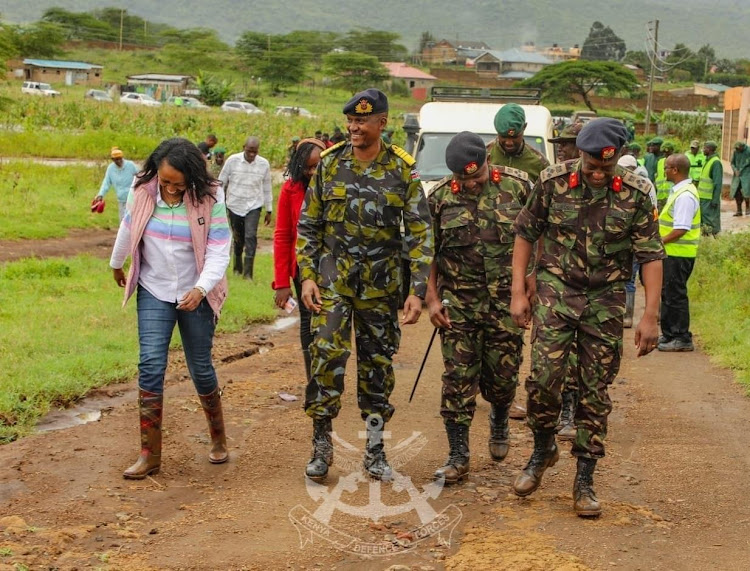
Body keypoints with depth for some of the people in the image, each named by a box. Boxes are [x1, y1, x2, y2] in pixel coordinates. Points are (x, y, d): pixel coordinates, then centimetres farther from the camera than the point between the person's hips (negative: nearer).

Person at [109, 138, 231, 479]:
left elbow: (219, 252, -17)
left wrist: (201, 289, -32)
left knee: (200, 368, 7)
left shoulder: (208, 199, -15)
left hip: (196, 297, -1)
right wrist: (116, 265, 26)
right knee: (151, 364, -10)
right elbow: (128, 231, 10)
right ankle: (150, 454, -5)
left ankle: (218, 439, 30)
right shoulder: (142, 193, -9)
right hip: (153, 293, 1)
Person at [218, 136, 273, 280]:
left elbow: (267, 188, 6)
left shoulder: (264, 164, -4)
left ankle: (248, 272, -14)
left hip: (254, 206, -1)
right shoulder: (233, 160, -7)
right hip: (234, 205, 1)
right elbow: (221, 182, 2)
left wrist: (269, 211, 10)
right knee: (237, 238, 11)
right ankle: (238, 267, 31)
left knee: (251, 236, -15)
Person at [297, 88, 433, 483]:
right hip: (332, 280, 0)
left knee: (378, 366, 8)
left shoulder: (402, 171, -3)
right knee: (327, 357, -10)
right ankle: (321, 445, 3)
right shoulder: (330, 163, 1)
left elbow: (420, 233, -3)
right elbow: (308, 225, 7)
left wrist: (418, 291, -10)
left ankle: (375, 450, 19)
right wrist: (307, 276, -2)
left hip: (381, 285, 0)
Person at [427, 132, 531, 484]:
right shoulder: (440, 198, 0)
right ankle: (458, 456, 7)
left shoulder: (517, 186, -2)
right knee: (458, 379, 0)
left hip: (506, 300, 0)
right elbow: (428, 252, 5)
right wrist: (432, 299, -1)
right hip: (458, 303, 0)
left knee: (502, 375, 8)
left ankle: (499, 421, 40)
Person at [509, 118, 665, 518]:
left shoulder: (635, 193, -6)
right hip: (556, 290, 0)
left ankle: (585, 481, 13)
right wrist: (518, 292, -1)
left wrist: (650, 316, -7)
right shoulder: (553, 182, -6)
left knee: (596, 391, 3)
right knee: (544, 377, -10)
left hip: (605, 300, 0)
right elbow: (525, 233, 4)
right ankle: (543, 449, 18)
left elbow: (651, 256, -2)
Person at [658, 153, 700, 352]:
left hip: (679, 254, -10)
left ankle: (682, 339, 4)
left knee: (675, 295, -3)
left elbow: (681, 229, -26)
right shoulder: (678, 191, 13)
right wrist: (660, 240, 13)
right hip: (672, 252, 10)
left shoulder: (685, 196, -21)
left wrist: (659, 241, -17)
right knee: (667, 293, 17)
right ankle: (669, 334, 27)